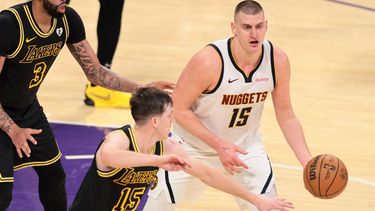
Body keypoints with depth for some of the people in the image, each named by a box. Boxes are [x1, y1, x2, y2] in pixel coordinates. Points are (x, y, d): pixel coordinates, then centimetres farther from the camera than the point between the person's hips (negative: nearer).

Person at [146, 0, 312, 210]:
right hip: (195, 145, -3)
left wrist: (308, 162, -15)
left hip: (245, 144, 3)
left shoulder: (278, 61, -18)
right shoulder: (208, 61, -31)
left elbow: (286, 115, -6)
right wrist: (219, 145, -27)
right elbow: (178, 108, -21)